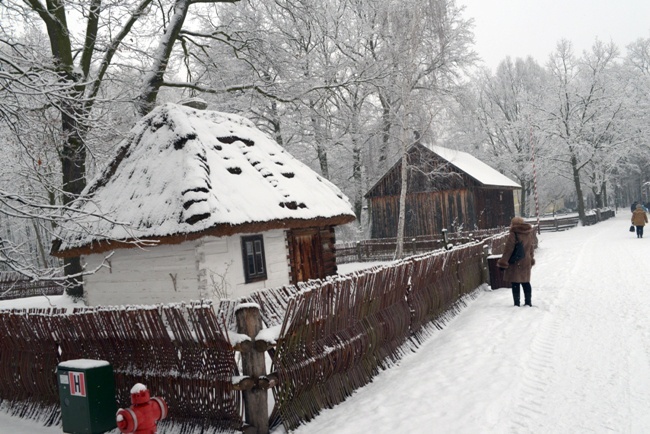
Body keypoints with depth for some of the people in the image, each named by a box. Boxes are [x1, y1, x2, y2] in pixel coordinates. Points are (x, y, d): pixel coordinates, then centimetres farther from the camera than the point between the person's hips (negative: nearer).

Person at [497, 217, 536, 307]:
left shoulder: (513, 235, -17)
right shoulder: (530, 234, 6)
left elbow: (508, 250, -16)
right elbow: (531, 249, 16)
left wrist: (503, 263, -10)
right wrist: (531, 260, 28)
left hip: (515, 263, -7)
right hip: (526, 263, 7)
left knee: (515, 284, -1)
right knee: (526, 282, 16)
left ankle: (517, 303, 0)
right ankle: (528, 302, 22)